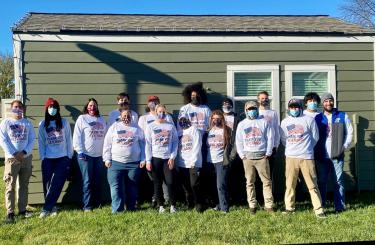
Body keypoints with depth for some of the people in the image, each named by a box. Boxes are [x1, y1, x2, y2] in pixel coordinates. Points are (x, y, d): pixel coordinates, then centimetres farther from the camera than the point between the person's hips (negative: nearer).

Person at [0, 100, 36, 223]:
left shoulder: (28, 123, 9)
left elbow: (32, 139, 4)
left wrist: (23, 152, -11)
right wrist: (14, 154, -13)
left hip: (26, 158, 3)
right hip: (11, 158, -3)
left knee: (24, 185, 9)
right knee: (10, 186, -5)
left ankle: (22, 209, 17)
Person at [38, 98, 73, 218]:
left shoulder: (64, 122, 4)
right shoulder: (42, 124, 7)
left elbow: (68, 140, 4)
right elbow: (41, 143, 7)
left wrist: (69, 156, 0)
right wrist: (42, 158, 0)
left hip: (63, 158, -1)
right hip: (48, 159, 2)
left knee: (56, 184, -8)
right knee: (47, 185, -1)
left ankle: (46, 208, -6)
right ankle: (52, 207, 8)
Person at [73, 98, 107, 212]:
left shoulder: (101, 119, 15)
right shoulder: (82, 118, 0)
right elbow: (77, 136, -6)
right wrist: (80, 151, -13)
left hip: (99, 155, 5)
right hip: (86, 155, -4)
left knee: (98, 181, 8)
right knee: (87, 181, -3)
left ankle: (97, 203, 18)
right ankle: (87, 206, 3)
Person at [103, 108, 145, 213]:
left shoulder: (137, 129, 10)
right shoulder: (114, 127, 7)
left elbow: (142, 145, 10)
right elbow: (107, 144, 5)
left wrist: (143, 159, 3)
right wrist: (107, 159, -2)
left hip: (134, 163, 1)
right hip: (116, 163, -1)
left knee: (132, 187, 6)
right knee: (116, 186, -5)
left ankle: (131, 208, 17)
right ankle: (117, 210, -1)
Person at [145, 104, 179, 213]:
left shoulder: (171, 126, 5)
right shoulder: (150, 127, 4)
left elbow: (175, 142, 4)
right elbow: (148, 144, 2)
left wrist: (172, 157, -6)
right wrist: (148, 160, -4)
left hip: (168, 158, 0)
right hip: (155, 158, 0)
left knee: (170, 182, -5)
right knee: (157, 183, 4)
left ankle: (173, 205, 6)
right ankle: (161, 205, 14)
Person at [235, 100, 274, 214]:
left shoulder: (264, 122, 5)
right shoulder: (242, 124, 9)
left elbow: (270, 138, 3)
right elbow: (239, 141, 8)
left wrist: (268, 153, -4)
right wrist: (242, 155, -1)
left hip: (262, 156, -1)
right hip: (247, 157, 2)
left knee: (267, 181, -2)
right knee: (250, 182, 5)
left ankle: (269, 205, 3)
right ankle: (252, 205, 12)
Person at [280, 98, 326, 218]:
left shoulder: (309, 120, -1)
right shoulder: (284, 122, 8)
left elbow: (315, 137, 6)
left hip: (306, 157, -2)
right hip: (290, 157, 3)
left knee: (312, 185, -2)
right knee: (290, 184, 7)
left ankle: (318, 209, 2)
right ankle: (289, 207, 18)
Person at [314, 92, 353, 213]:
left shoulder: (343, 116, 5)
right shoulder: (317, 118, 7)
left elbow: (349, 133, 5)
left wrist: (344, 147, -5)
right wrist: (316, 150, -1)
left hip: (337, 155, -1)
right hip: (322, 156, 1)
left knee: (338, 181, 0)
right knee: (321, 181, 7)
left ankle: (340, 206, 7)